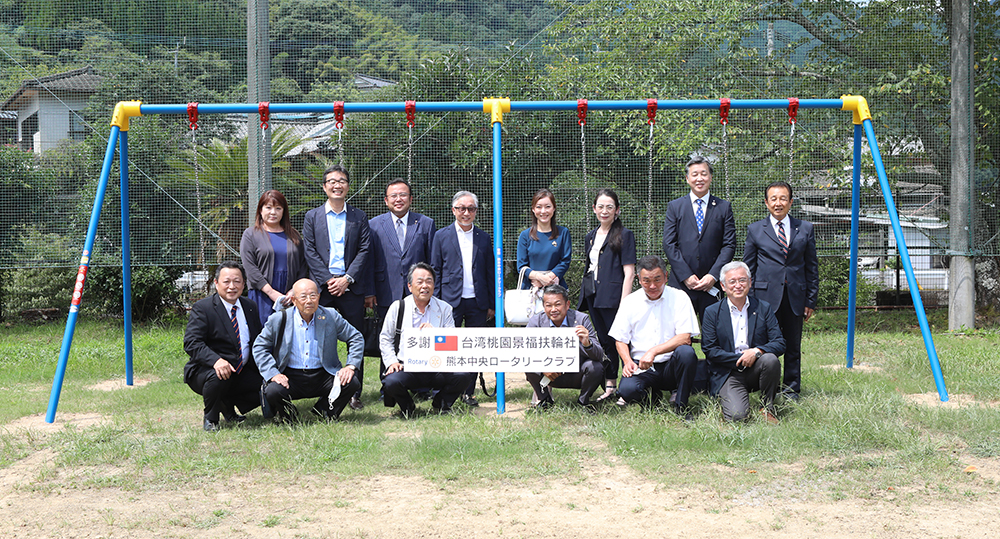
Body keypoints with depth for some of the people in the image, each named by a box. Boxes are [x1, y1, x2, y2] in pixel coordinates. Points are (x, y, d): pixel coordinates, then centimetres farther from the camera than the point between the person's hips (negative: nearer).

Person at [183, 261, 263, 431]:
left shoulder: (250, 307, 10)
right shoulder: (202, 308, -9)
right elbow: (191, 343, -20)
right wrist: (216, 360, -37)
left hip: (243, 372, 6)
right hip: (205, 370, -6)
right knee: (218, 377, -38)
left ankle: (227, 406, 15)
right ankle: (210, 419, -8)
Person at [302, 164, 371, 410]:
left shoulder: (359, 217, 10)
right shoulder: (312, 217, 10)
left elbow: (364, 250, 3)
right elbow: (310, 252, 2)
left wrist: (347, 279, -9)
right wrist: (328, 280, -8)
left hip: (350, 286, 0)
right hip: (322, 288, 0)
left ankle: (355, 392, 6)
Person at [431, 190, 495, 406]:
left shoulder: (484, 238, 10)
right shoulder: (442, 236, 5)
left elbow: (490, 273, 12)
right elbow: (435, 272, 4)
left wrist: (491, 303, 8)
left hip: (477, 303, 2)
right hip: (451, 301, -2)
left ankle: (468, 393, 14)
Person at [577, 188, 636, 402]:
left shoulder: (624, 235, -4)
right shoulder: (591, 237, 17)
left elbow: (629, 273, -9)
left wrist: (624, 304, -16)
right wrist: (585, 294, 15)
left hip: (612, 296, -7)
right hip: (593, 296, 7)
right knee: (604, 341, 11)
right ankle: (609, 386, 18)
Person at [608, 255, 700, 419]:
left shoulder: (679, 298, 0)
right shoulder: (630, 301, 7)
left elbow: (685, 338, -10)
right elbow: (620, 340, 10)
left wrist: (654, 351, -22)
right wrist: (628, 361, -11)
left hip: (670, 365, -1)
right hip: (640, 367, 1)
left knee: (686, 352, -34)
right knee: (627, 390, -31)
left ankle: (680, 406, -13)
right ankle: (653, 395, 8)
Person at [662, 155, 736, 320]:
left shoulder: (724, 207, 10)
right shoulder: (675, 206, 10)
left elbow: (729, 245, 4)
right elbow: (669, 244, 2)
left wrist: (713, 275, -8)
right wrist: (686, 276, -8)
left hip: (711, 284, 0)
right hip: (681, 283, 0)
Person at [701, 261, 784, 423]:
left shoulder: (763, 308, 7)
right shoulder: (712, 312, 3)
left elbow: (780, 343, 0)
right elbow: (709, 350, -3)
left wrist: (757, 351, -20)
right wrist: (740, 359, -14)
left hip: (755, 370, 2)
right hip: (728, 374, -2)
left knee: (770, 359, -32)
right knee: (737, 415, -26)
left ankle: (767, 408, -8)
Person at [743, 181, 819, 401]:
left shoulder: (805, 229, 10)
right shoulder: (755, 230, 6)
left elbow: (812, 267, 10)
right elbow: (748, 268, 7)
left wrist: (811, 300, 5)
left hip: (795, 298, 2)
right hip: (766, 296, -1)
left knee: (793, 347, 7)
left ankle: (791, 389, 18)